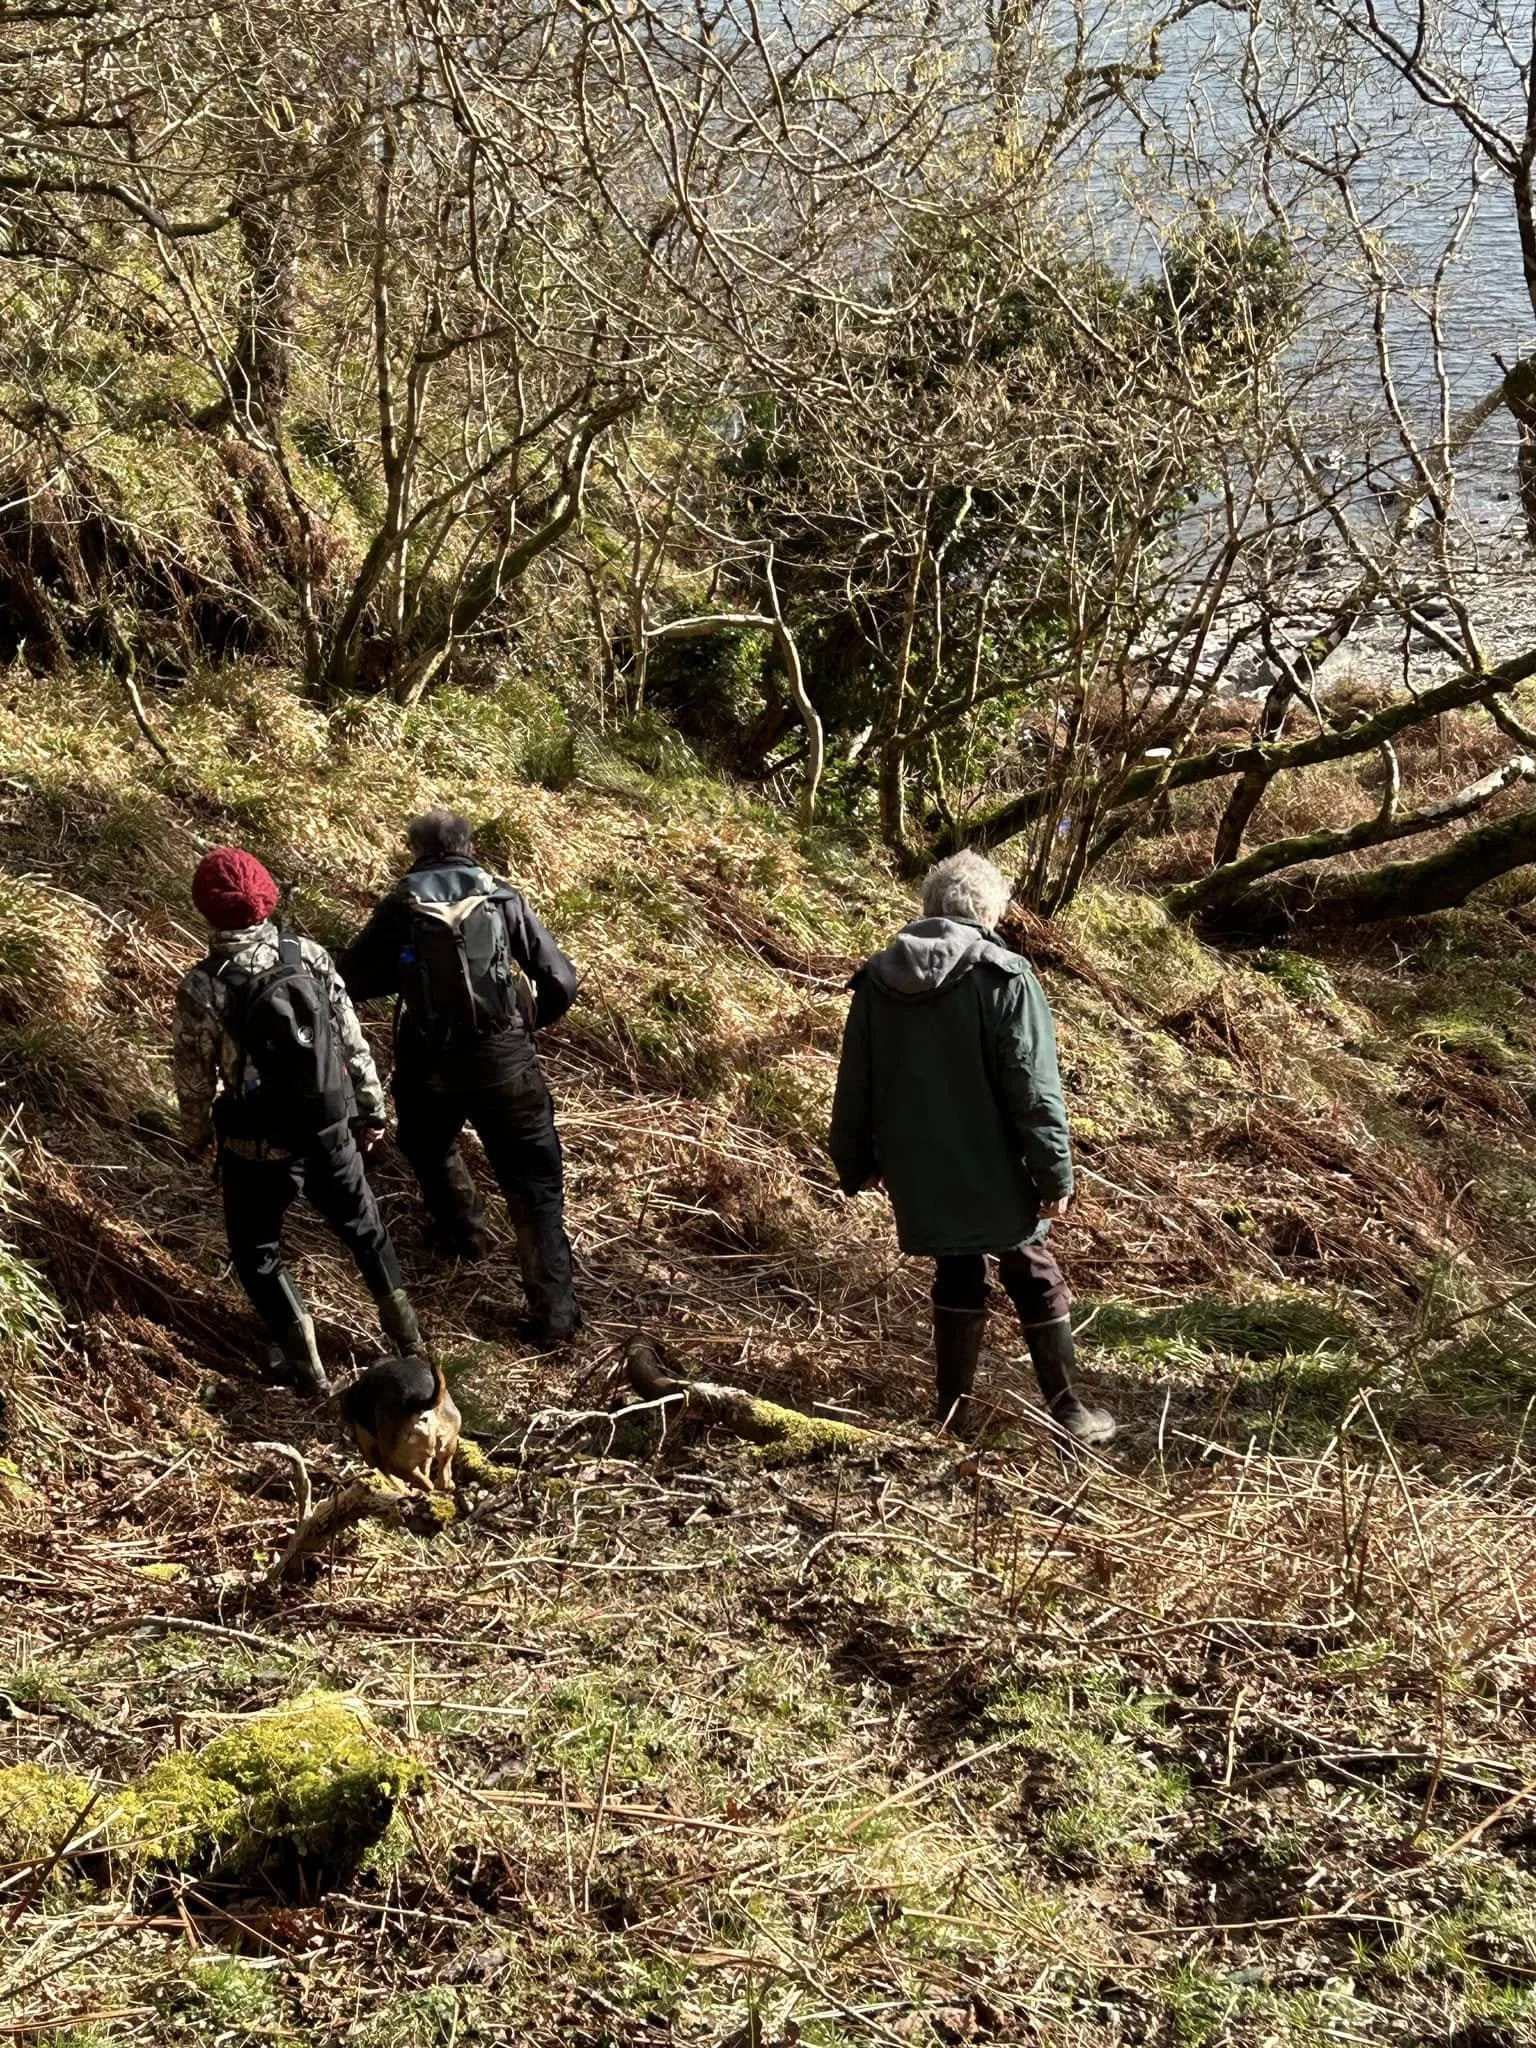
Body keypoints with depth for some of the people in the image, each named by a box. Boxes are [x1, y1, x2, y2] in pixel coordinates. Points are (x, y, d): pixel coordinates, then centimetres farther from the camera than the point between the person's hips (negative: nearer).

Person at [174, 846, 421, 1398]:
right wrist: (371, 1108, 11)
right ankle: (405, 1331, 41)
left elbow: (195, 1077, -9)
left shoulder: (201, 989, -20)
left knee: (256, 1250, 21)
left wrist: (196, 1134, 10)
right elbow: (353, 1041, -3)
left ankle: (304, 1363, 20)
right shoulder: (310, 957, -11)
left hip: (257, 1146, -3)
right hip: (330, 1132, 3)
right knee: (362, 1225, 27)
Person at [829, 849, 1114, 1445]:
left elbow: (855, 1086, 9)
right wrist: (1055, 1172, -10)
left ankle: (954, 1408, 18)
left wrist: (854, 1166, 19)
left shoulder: (875, 981, 3)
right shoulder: (1003, 977, -12)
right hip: (995, 1176, -4)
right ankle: (1066, 1409, 15)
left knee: (957, 1278, 17)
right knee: (1034, 1279, 10)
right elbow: (1033, 1089, -15)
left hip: (923, 1175, 4)